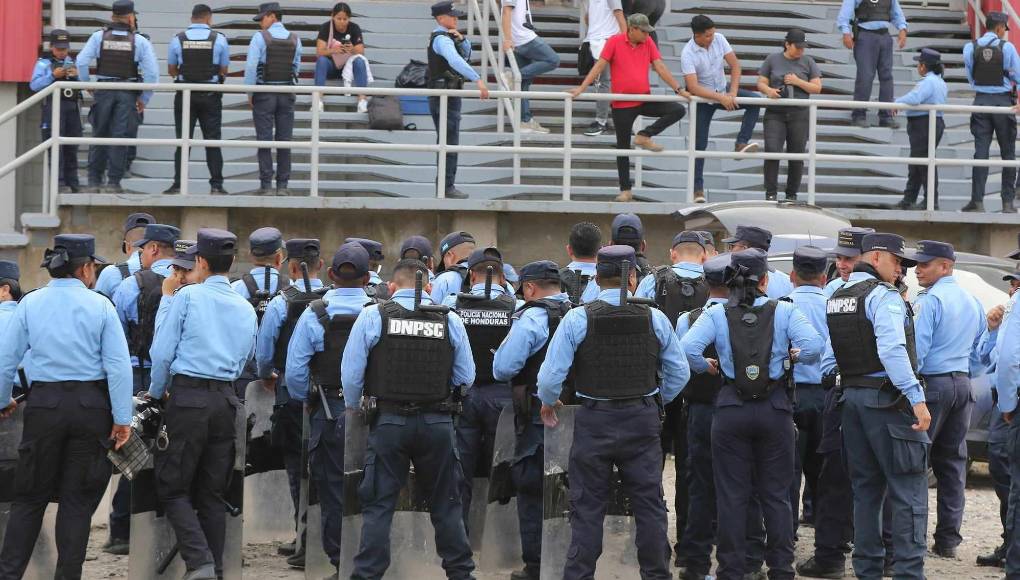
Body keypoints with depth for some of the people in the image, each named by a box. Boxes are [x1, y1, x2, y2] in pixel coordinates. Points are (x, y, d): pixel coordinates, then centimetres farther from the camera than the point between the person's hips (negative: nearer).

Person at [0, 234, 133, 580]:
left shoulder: (30, 304, 1)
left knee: (30, 497, 11)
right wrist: (122, 418, -5)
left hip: (44, 404, 1)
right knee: (78, 499, 7)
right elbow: (118, 365, -8)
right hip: (91, 405, -1)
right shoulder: (100, 306, -4)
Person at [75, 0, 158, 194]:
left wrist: (86, 85, 7)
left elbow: (81, 62, -7)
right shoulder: (140, 41, -1)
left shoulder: (99, 37, 1)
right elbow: (152, 72, -5)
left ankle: (94, 180, 11)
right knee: (120, 138, 1)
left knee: (99, 136, 11)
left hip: (103, 91, 1)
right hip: (127, 94, -1)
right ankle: (113, 182, -1)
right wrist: (144, 99, 4)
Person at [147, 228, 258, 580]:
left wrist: (157, 393, 12)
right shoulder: (246, 310, 12)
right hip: (226, 400, 5)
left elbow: (162, 352, -4)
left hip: (188, 397, -5)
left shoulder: (189, 296, -4)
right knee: (212, 495, 11)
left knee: (173, 489, 0)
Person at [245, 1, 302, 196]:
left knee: (264, 140, -1)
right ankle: (283, 185, 5)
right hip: (287, 95, 3)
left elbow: (251, 66, -12)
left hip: (264, 94, -3)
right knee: (284, 140, 6)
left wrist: (249, 93, -4)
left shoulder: (260, 37, -9)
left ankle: (266, 185, -5)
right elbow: (296, 67, 6)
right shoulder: (294, 40, 4)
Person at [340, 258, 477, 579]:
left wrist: (354, 409, 12)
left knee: (378, 505, 3)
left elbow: (351, 373, -5)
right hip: (437, 423, 2)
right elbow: (466, 378, 4)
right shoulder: (450, 320, 0)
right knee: (446, 503, 14)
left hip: (389, 420, -2)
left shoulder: (373, 316, -4)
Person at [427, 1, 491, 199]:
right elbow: (456, 61, -35)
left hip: (441, 98, 11)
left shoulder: (444, 38, 15)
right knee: (450, 143, -10)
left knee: (445, 143, 14)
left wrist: (460, 39, 0)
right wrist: (478, 80, -41)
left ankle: (444, 186, 19)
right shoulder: (442, 39, -17)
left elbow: (466, 54, 20)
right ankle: (447, 188, -11)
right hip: (446, 97, -11)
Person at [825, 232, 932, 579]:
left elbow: (830, 356, 19)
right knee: (909, 489, -7)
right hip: (887, 400, -9)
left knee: (866, 487, 13)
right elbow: (892, 351, -23)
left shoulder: (836, 299, 15)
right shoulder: (883, 296, -12)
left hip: (851, 398, 9)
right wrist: (917, 398, -25)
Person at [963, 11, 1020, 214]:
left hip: (981, 100, 2)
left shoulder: (970, 48, 1)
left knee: (981, 151, 1)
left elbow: (970, 77, 8)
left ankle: (977, 201, -4)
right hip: (1003, 101, -2)